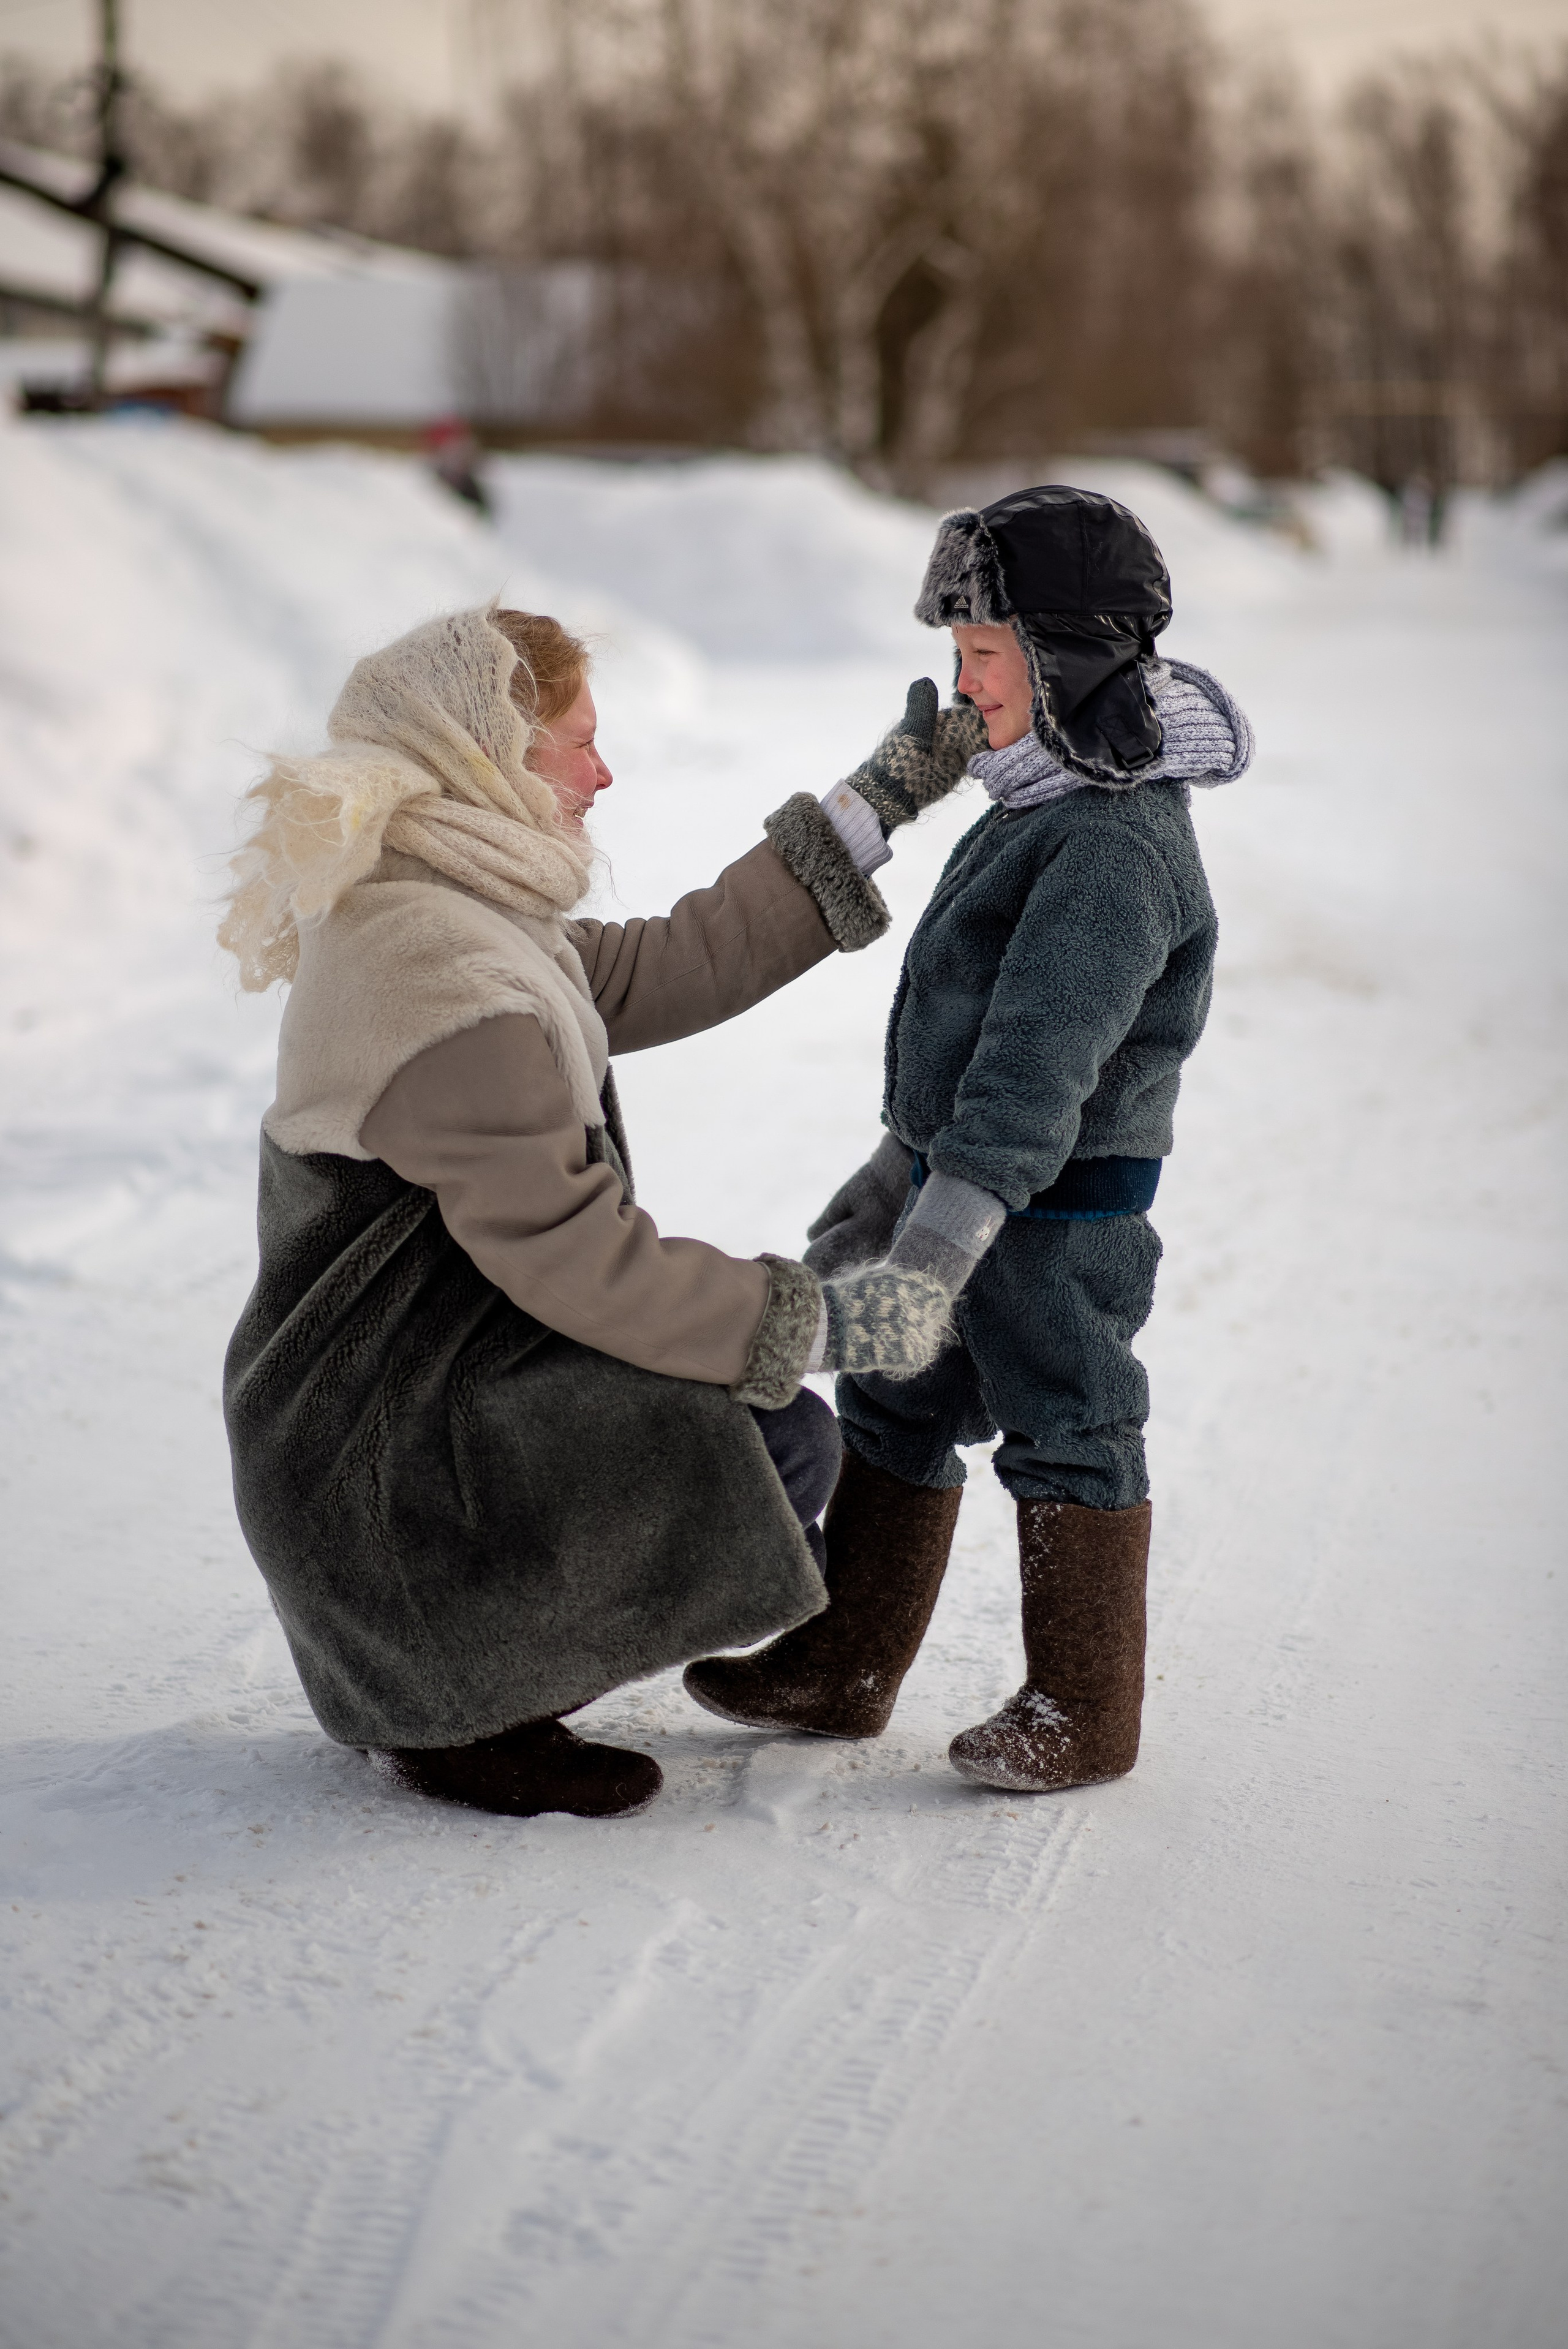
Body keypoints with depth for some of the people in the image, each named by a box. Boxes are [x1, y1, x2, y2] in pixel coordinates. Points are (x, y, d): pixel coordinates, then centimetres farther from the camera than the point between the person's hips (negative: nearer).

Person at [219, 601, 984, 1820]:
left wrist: (875, 806, 14)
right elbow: (580, 1261, -25)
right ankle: (462, 1712, -3)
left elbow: (669, 968, 13)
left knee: (784, 1433, 11)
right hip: (387, 1456, -10)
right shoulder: (456, 988, -25)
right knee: (777, 1452, -18)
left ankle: (446, 1670, 13)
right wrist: (827, 1321, -18)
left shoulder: (432, 913, 8)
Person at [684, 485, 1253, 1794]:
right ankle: (839, 1670, 27)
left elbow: (1042, 1059, -30)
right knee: (893, 1416, 15)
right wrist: (898, 1170, 26)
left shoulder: (1119, 848, -21)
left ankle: (1083, 1715, 16)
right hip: (960, 1178, 10)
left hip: (1060, 1209, -10)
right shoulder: (1042, 814, 12)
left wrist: (951, 1222, -36)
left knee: (1067, 1439, 2)